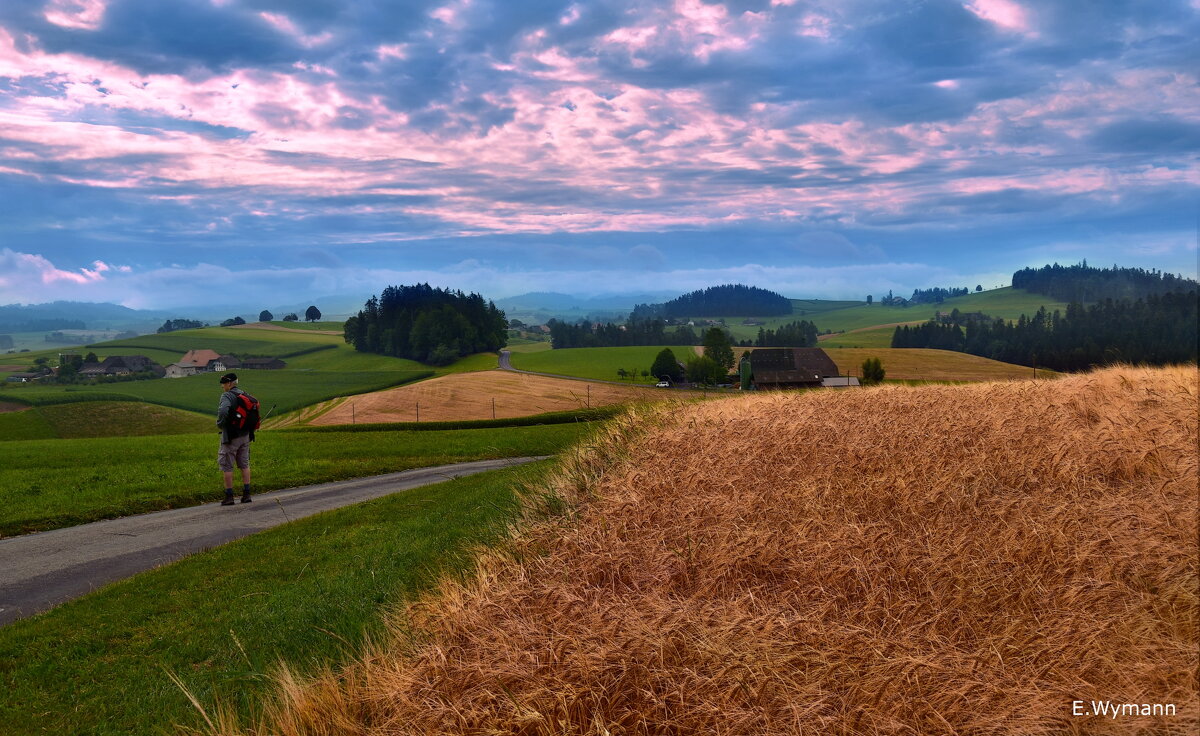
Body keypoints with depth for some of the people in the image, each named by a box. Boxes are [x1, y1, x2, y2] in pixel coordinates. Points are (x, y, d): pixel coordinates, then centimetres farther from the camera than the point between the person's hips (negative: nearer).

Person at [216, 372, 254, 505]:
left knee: (226, 466, 2)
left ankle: (229, 496, 3)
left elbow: (223, 411, -33)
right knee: (244, 465, 12)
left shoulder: (227, 396, -15)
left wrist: (220, 424, -16)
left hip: (230, 436, -7)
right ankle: (246, 494, 11)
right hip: (245, 435, 7)